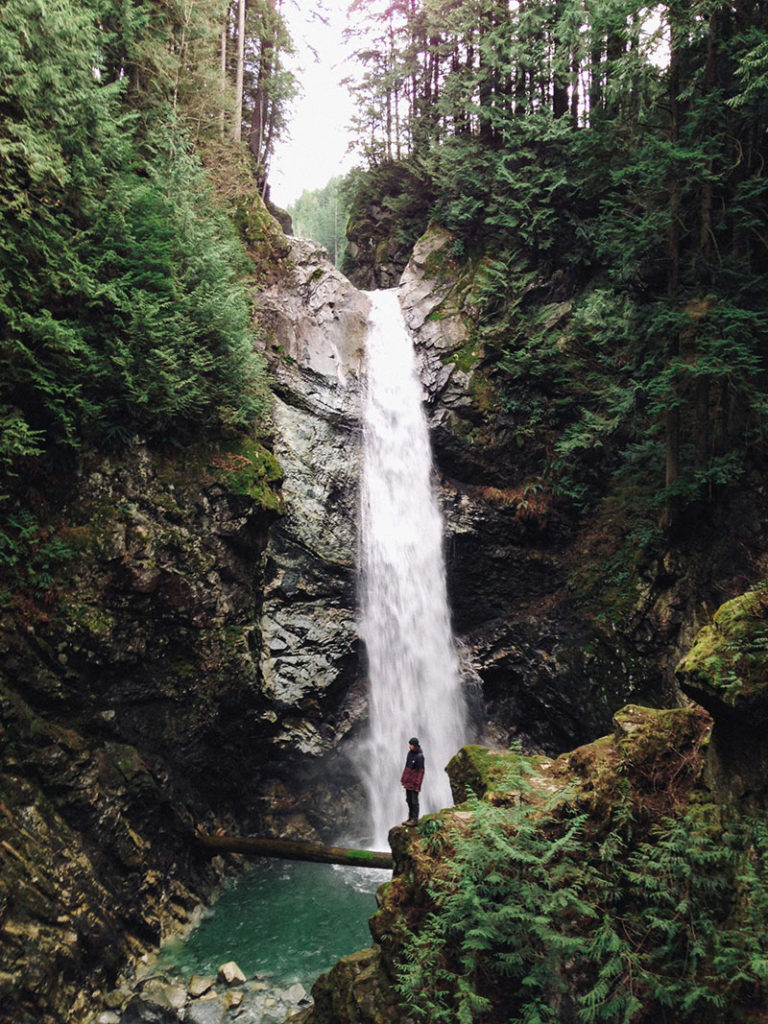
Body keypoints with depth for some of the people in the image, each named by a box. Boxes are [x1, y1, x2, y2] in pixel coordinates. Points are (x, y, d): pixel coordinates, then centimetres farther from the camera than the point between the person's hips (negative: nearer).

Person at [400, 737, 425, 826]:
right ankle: (410, 818, 26)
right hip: (408, 782, 8)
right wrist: (403, 778, 15)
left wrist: (418, 785, -18)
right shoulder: (409, 753, 6)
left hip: (414, 783, -8)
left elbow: (421, 771, -17)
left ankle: (415, 820, 9)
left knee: (414, 801, 0)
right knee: (409, 800, 15)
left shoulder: (419, 756, -17)